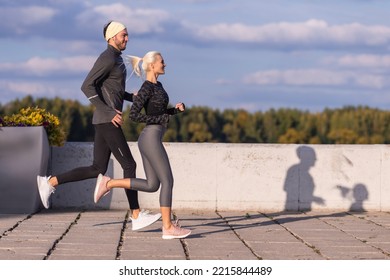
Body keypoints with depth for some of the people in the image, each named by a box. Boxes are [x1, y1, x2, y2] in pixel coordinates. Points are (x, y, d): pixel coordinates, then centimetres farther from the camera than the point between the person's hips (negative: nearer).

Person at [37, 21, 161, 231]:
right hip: (107, 121, -11)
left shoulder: (115, 59, 20)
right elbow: (87, 87, -21)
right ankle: (136, 217, -5)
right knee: (129, 165, -8)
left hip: (107, 121, 11)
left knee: (97, 170, 9)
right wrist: (109, 112, -25)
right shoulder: (107, 58, -14)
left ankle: (50, 182, 12)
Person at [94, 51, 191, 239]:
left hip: (149, 140, 10)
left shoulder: (157, 86, 16)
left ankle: (108, 183, 12)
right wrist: (161, 120, -15)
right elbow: (134, 115, -19)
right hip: (151, 139, -10)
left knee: (152, 185, 10)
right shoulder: (146, 88, -12)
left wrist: (177, 109, 9)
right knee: (167, 181, -7)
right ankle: (168, 227, -6)